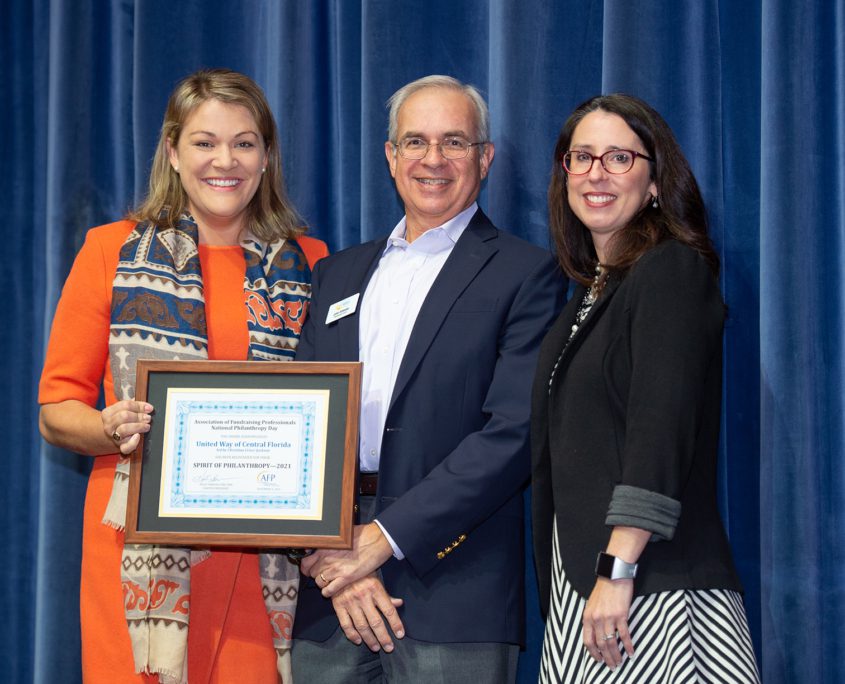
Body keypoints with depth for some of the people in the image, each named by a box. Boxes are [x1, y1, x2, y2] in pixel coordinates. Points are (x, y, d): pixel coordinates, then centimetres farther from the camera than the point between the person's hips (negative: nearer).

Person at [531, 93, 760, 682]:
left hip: (651, 587, -8)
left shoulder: (672, 270, -7)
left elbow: (662, 431, -18)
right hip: (576, 579, 8)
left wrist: (618, 570, -24)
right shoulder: (592, 290, 18)